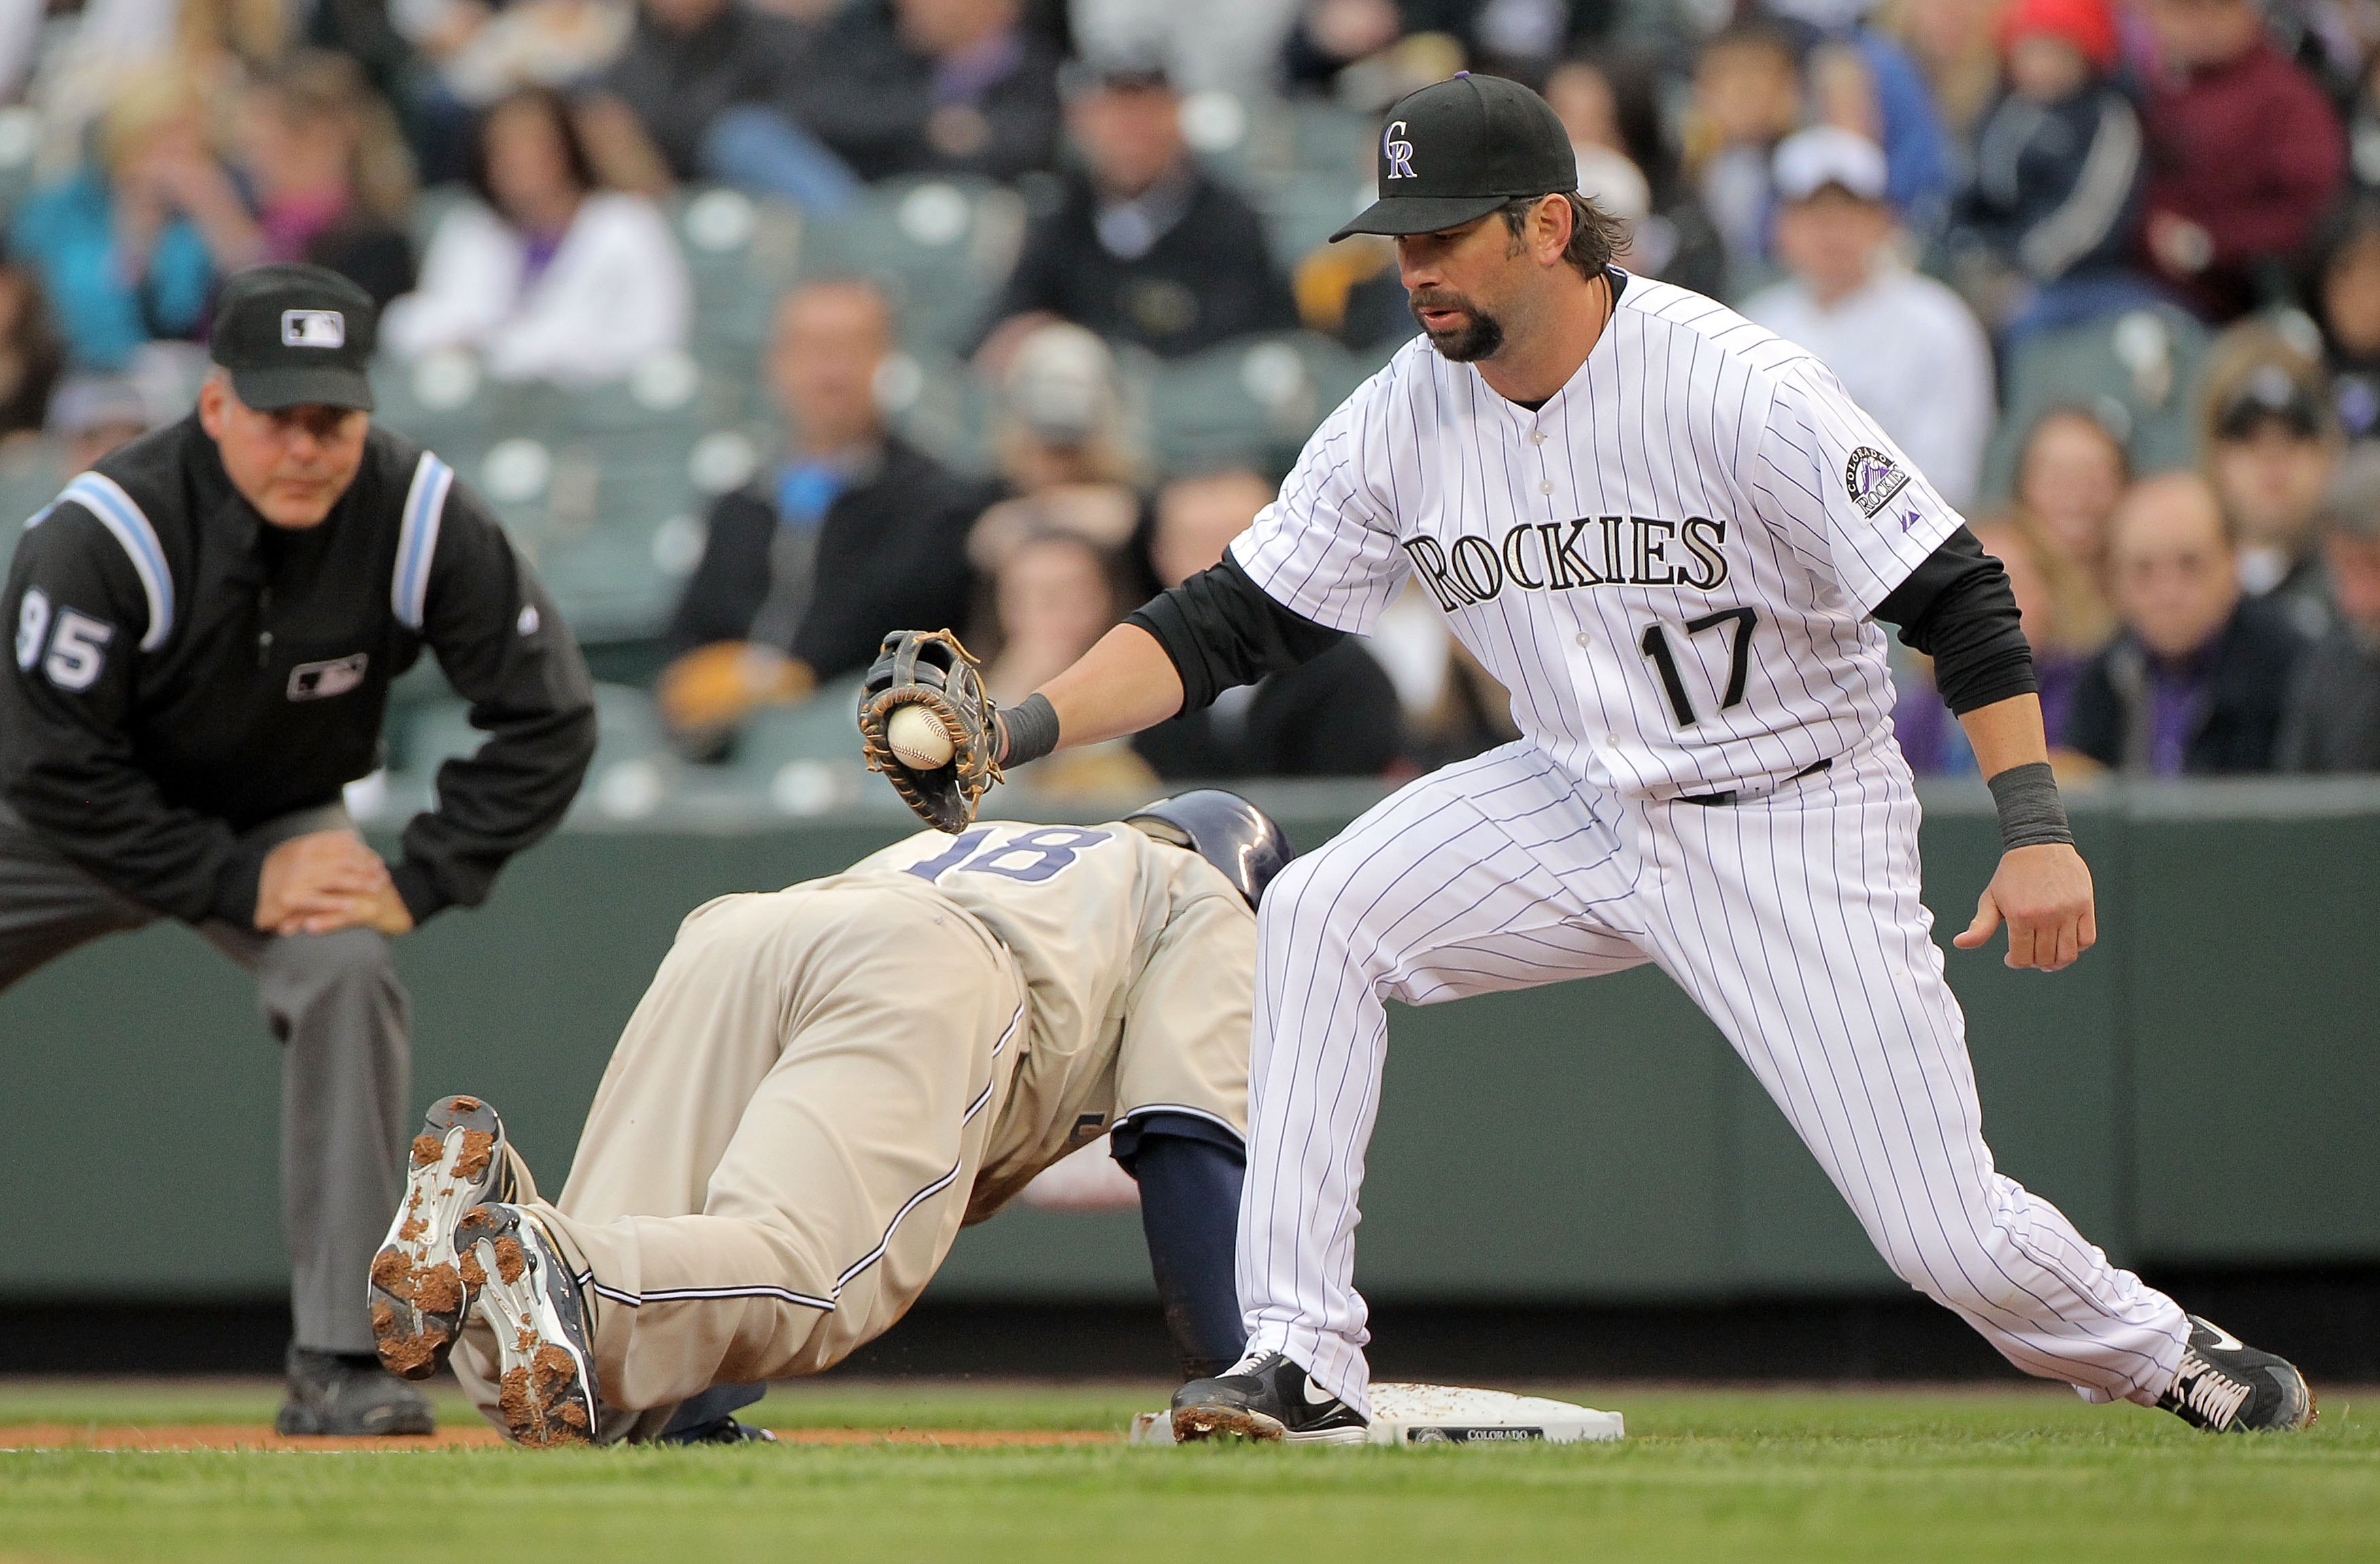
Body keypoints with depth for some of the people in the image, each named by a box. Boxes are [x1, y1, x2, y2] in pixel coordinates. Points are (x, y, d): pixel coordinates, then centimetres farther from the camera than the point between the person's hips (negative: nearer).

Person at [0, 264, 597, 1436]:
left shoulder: (421, 520, -25)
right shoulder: (103, 534, -33)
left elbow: (547, 721, -16)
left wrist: (420, 881, -23)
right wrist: (237, 886, -28)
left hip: (281, 822, 1)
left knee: (347, 972, -27)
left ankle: (339, 1366, -22)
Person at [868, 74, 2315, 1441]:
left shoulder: (1735, 388, -22)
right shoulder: (1406, 416, -6)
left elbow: (1954, 596, -20)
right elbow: (1229, 623, -2)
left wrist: (2037, 830, -28)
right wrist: (1016, 730, -15)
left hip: (1796, 826, -5)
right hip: (1581, 807, 5)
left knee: (1952, 1239, -10)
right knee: (1320, 915, -16)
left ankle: (2160, 1354, 24)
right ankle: (1306, 1363, -14)